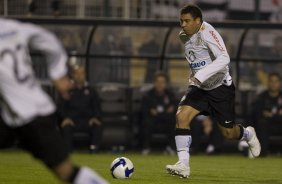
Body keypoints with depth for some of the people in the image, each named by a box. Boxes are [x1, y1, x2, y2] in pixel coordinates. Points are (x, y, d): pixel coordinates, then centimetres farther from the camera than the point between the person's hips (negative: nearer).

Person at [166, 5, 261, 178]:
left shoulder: (207, 32, -23)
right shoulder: (184, 36, 2)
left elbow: (224, 59, -34)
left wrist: (200, 76, -40)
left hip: (221, 88, -6)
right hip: (199, 87, 6)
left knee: (228, 132, 4)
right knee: (182, 116, -18)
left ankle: (248, 134, 41)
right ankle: (183, 165, -20)